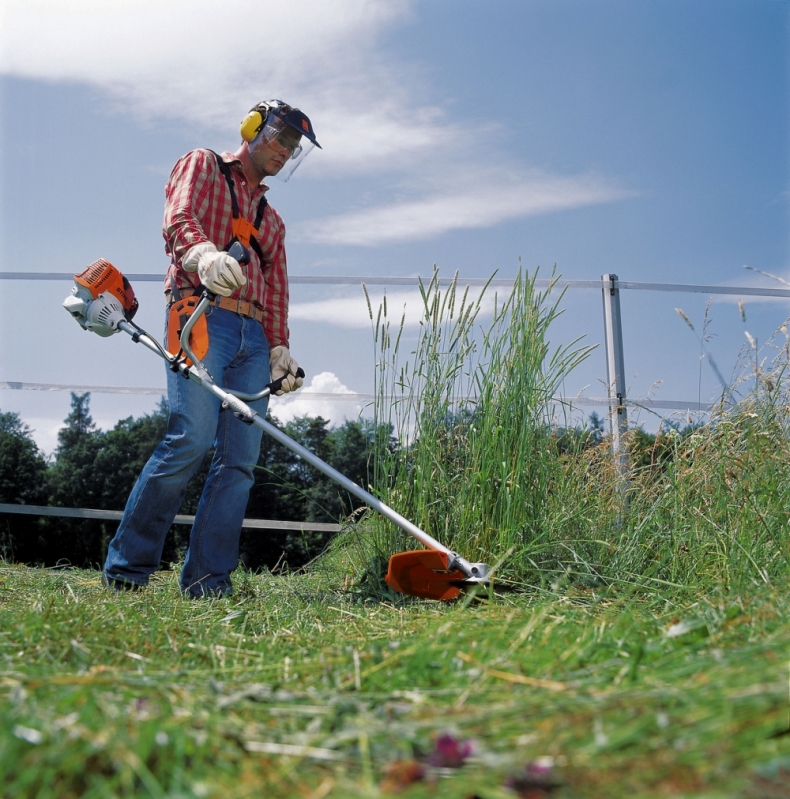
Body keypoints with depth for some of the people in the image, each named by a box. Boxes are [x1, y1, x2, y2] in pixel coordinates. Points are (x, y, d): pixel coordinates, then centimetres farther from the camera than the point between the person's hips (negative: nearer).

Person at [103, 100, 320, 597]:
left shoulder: (272, 220, 32)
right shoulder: (203, 165, 15)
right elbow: (179, 220, -6)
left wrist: (280, 347, 7)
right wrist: (204, 253, -29)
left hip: (253, 337, 6)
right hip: (203, 316, -6)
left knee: (241, 459, -6)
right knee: (191, 439, -21)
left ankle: (207, 580, -4)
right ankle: (126, 567, -11)